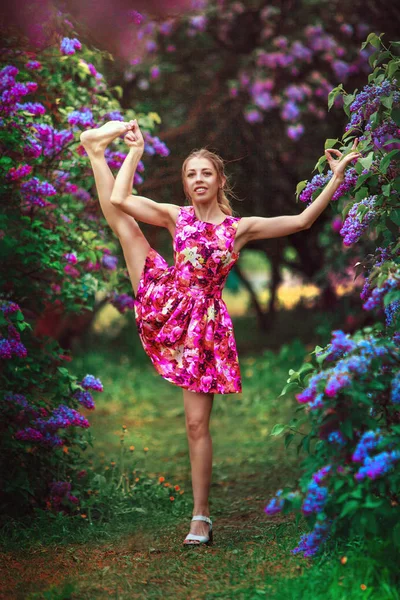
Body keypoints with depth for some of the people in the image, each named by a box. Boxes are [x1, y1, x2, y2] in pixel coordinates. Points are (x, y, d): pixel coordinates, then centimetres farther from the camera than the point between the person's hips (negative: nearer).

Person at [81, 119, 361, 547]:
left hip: (202, 321, -2)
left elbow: (302, 221, 1)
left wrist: (336, 177, -4)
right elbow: (119, 200, -5)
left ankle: (201, 516, 4)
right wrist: (135, 150, 3)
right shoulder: (176, 217, 7)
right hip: (164, 302, 2)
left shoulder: (240, 227, 5)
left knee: (197, 423, -3)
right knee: (119, 217, -6)